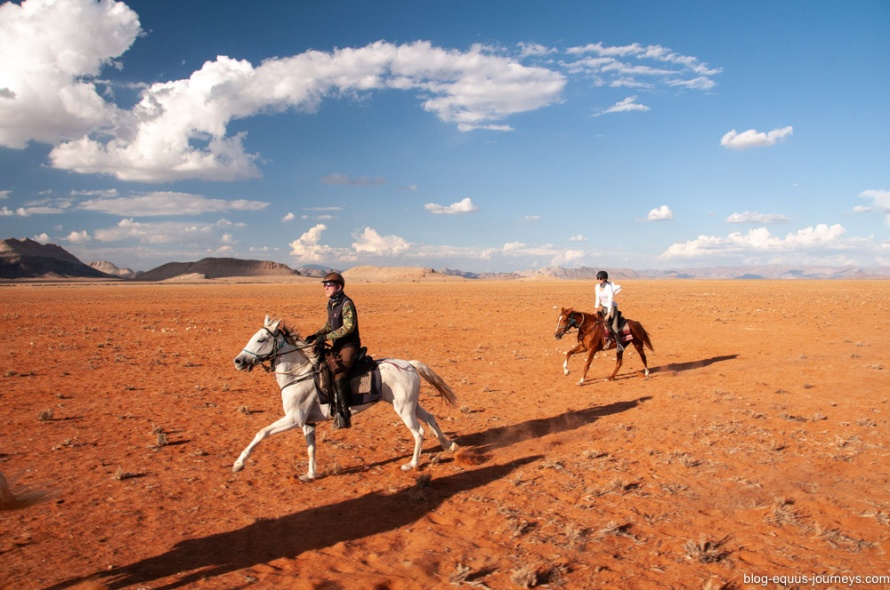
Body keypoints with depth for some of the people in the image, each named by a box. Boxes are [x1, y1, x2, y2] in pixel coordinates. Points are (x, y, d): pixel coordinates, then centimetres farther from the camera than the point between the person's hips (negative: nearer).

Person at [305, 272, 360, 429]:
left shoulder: (346, 303, -15)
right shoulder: (331, 304, 11)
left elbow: (349, 327, -24)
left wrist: (326, 337, -25)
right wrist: (317, 335, 1)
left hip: (349, 345, -9)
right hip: (337, 345, 9)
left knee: (338, 375, -23)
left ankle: (344, 416, -19)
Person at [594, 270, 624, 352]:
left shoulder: (609, 287, -19)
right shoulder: (597, 287, 0)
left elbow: (610, 301, -22)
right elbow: (598, 298, 9)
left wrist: (609, 314, -25)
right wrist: (597, 308, 2)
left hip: (612, 307, -6)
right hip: (604, 307, 6)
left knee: (614, 326, -16)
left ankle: (618, 343, -12)